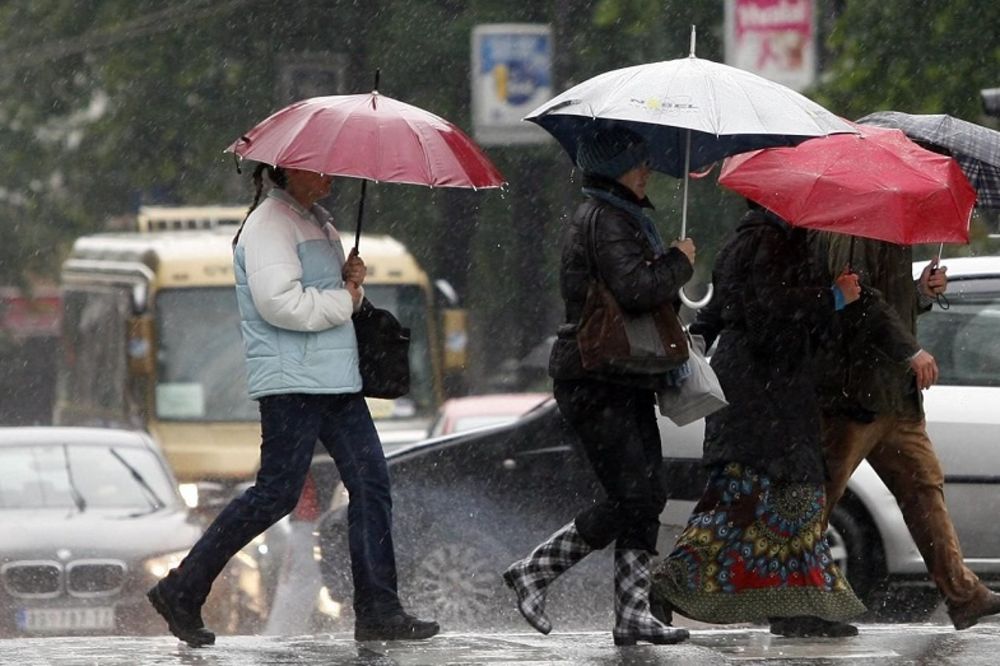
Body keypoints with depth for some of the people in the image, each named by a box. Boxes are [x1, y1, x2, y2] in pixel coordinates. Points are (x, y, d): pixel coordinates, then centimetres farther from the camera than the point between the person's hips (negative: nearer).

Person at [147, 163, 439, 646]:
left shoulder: (318, 223, 19)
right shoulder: (270, 224, -11)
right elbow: (279, 302, -23)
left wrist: (351, 278, 5)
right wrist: (344, 300, -12)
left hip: (335, 380, 10)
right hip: (291, 380, -10)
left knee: (370, 483, 3)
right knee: (277, 493, -8)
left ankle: (377, 610, 3)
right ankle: (181, 592, 0)